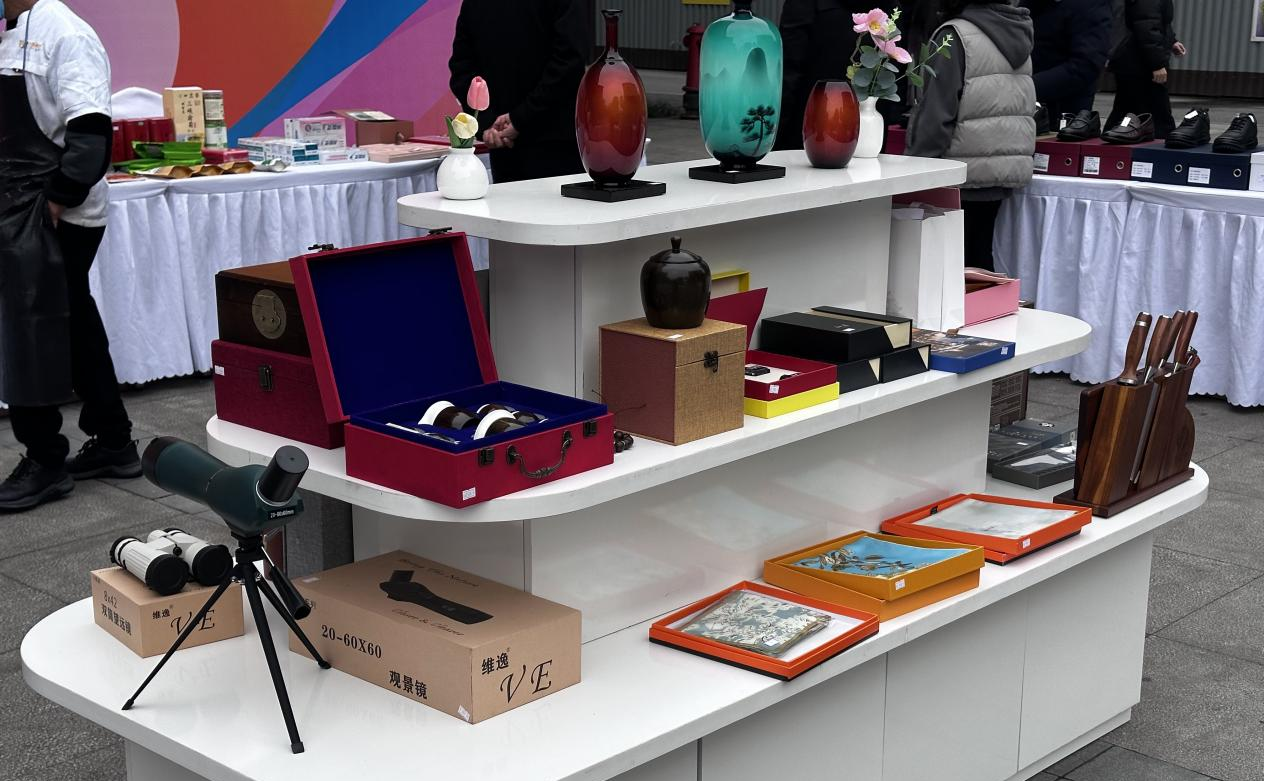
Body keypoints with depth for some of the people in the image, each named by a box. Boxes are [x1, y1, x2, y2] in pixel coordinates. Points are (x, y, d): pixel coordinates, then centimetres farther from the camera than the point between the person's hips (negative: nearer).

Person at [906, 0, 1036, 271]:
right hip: (1007, 169, 8)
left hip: (963, 177, -8)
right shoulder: (1018, 33, 11)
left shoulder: (955, 35, -12)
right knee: (979, 259, 13)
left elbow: (936, 115, -17)